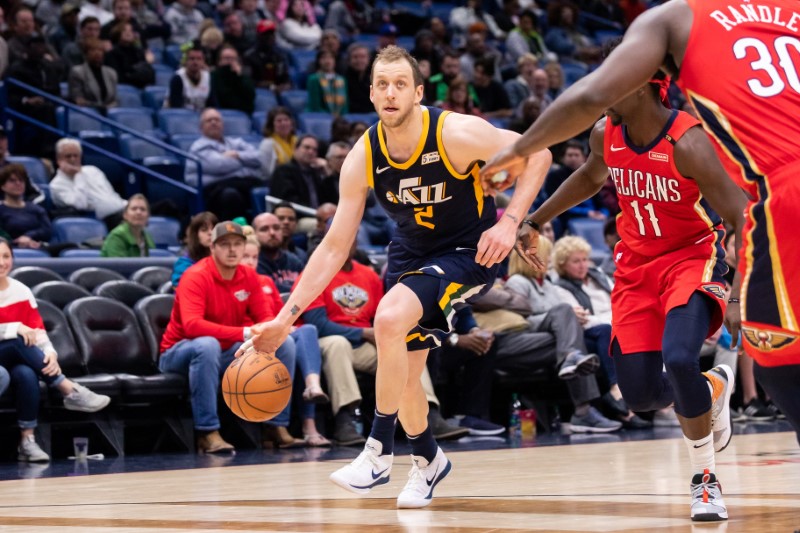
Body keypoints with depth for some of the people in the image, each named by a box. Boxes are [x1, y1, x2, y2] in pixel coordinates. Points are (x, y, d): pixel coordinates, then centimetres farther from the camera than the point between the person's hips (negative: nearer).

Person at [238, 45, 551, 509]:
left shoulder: (457, 134, -26)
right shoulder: (363, 159, -14)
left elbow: (537, 154, -14)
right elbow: (335, 247, -9)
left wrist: (509, 221, -27)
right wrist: (285, 318, -14)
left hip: (469, 251, -5)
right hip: (411, 252, 6)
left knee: (390, 317, -29)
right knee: (402, 374, 8)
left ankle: (379, 452, -17)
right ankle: (428, 460, 39)